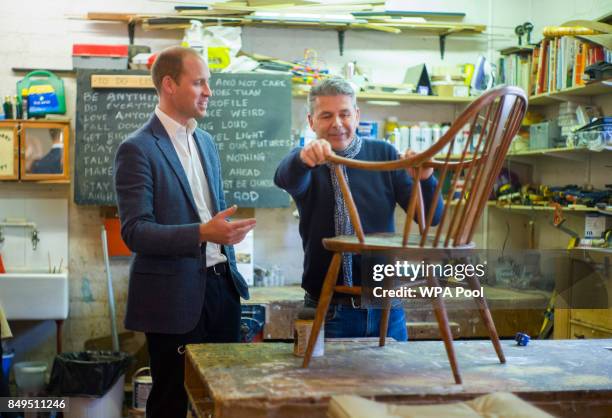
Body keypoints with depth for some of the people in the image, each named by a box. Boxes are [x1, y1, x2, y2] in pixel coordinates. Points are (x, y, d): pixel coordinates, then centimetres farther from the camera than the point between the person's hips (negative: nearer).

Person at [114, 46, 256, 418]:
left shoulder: (206, 141, 12)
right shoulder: (137, 149, -12)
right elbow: (134, 231, -19)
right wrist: (202, 234, -30)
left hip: (221, 286, 7)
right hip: (175, 296, -7)